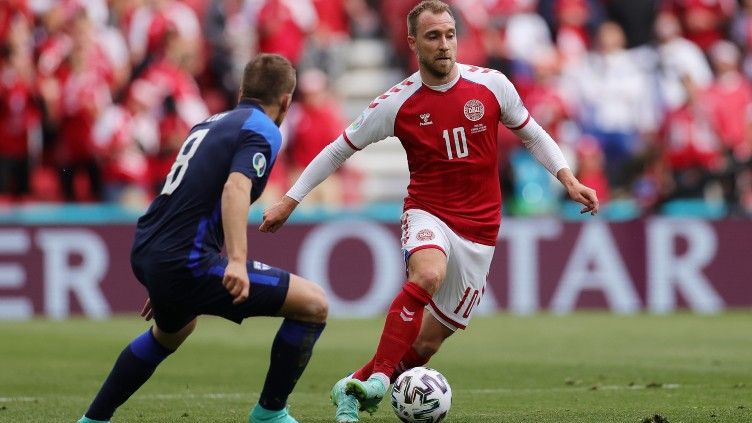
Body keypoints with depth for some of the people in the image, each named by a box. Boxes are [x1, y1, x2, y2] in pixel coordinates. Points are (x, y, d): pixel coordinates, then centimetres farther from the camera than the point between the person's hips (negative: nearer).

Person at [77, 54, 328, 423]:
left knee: (170, 333, 40)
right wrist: (237, 260, -37)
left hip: (145, 253, 9)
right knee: (313, 305, -4)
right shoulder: (262, 130, -5)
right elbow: (236, 188, -24)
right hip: (187, 264, -9)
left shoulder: (211, 123, 22)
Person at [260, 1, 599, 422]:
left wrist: (569, 179, 0)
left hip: (479, 230, 2)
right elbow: (339, 150, 4)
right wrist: (289, 202, 4)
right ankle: (378, 377, -32)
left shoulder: (491, 84, -3)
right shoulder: (397, 103, -7)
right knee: (428, 275, -37)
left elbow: (533, 134, 12)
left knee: (427, 344, 4)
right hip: (428, 214, -2)